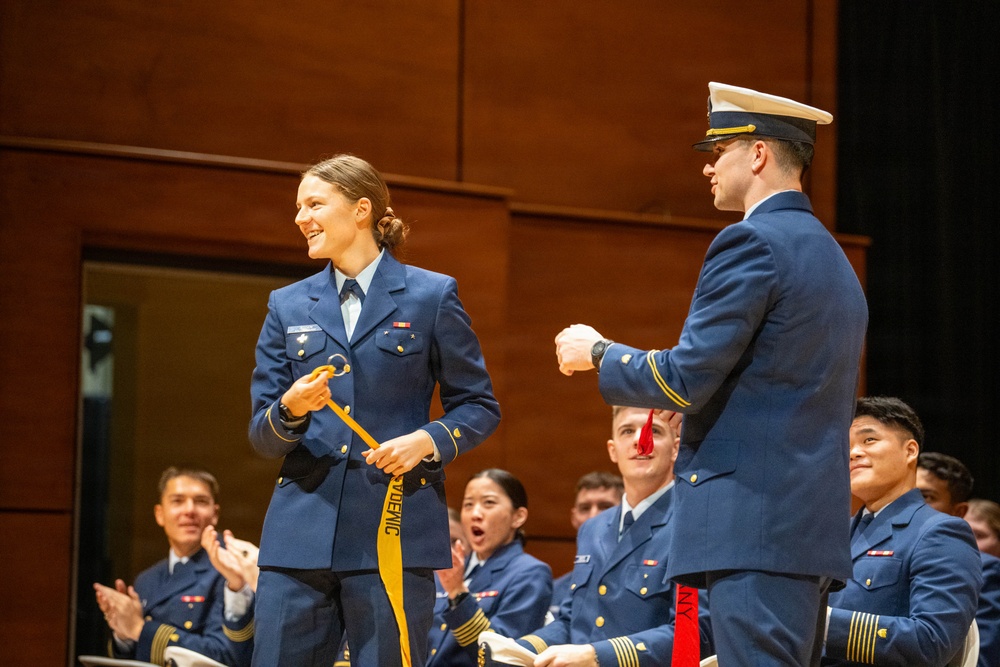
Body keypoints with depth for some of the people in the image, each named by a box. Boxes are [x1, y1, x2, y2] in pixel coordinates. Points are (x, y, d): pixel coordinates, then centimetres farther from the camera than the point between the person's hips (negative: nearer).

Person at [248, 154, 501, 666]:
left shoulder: (431, 296, 4)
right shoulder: (288, 306, 12)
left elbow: (479, 407, 7)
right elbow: (262, 436, 10)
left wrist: (427, 440, -13)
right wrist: (290, 410, -13)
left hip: (394, 530, -3)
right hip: (301, 531, 3)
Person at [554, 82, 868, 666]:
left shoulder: (751, 243, -10)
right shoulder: (833, 257, 20)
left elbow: (686, 379, -14)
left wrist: (598, 353, 1)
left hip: (753, 516, -10)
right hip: (814, 523, 10)